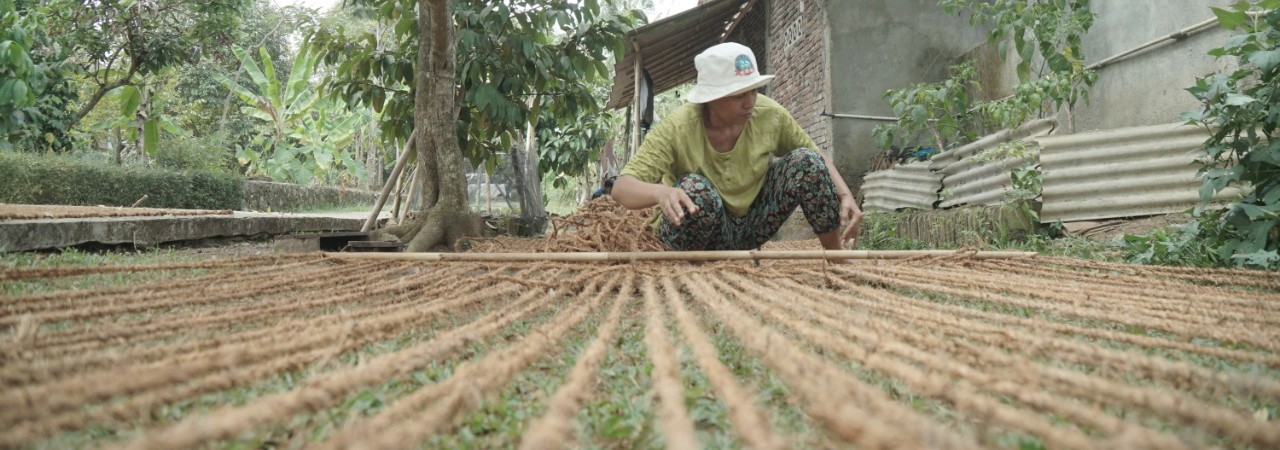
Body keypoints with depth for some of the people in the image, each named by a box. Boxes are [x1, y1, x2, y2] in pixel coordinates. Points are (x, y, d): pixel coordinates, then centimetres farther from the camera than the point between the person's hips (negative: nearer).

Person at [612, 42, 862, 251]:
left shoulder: (769, 115, -16)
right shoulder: (677, 129, -26)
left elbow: (817, 157, 0)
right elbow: (621, 188, -33)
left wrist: (845, 195, -20)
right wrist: (661, 192, -56)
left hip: (752, 223, 4)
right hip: (703, 232, -3)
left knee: (806, 161, -17)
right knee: (694, 190, -36)